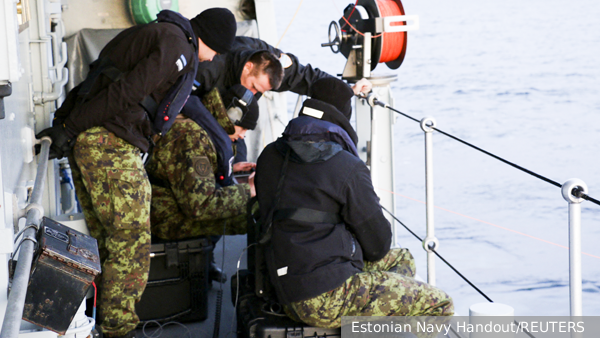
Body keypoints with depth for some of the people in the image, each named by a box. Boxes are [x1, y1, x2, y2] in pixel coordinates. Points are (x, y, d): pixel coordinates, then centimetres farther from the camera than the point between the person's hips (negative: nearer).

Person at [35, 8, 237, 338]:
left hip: (84, 139, 10)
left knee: (107, 240, 14)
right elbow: (125, 92, -16)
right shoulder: (178, 47, -8)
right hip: (111, 144, -10)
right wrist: (70, 128, -16)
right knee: (131, 240, -4)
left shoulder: (155, 33, 24)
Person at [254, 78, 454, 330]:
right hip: (327, 299, -9)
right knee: (439, 305, -2)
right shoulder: (347, 167, -14)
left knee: (401, 259, 25)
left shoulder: (270, 156, 7)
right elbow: (378, 246, -8)